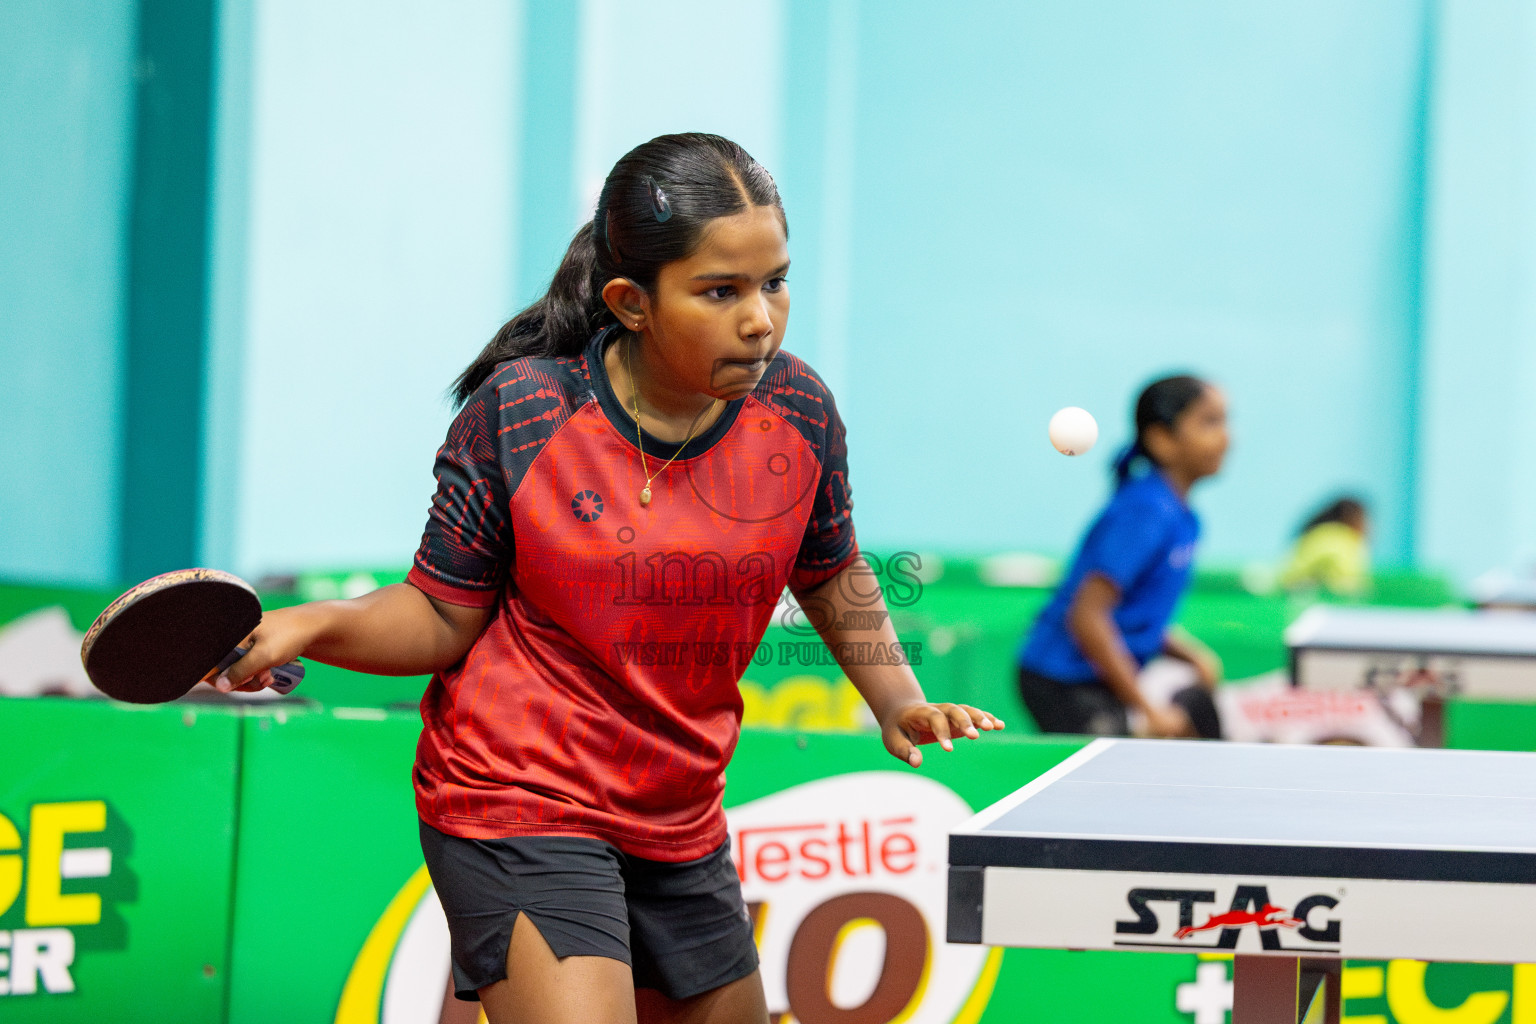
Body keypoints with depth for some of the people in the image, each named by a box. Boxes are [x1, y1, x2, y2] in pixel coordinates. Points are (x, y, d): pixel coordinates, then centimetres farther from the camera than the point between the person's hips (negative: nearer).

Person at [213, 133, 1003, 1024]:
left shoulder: (798, 411, -4)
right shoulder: (517, 412, -15)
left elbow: (832, 574, 15)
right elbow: (444, 617, -6)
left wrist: (897, 701, 2)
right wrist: (314, 626, -23)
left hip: (682, 825, 6)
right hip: (517, 808, -6)